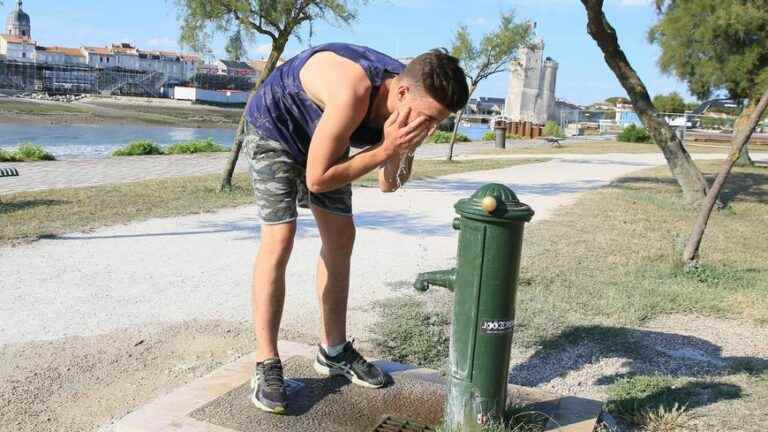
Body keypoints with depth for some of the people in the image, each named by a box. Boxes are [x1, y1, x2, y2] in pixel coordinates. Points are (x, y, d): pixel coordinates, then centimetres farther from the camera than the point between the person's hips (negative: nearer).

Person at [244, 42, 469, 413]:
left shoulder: (410, 102, -18)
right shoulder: (354, 93, -41)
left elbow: (389, 185, -8)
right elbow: (316, 178, -33)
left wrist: (398, 152, -30)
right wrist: (385, 150, -37)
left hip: (322, 136, 7)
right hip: (274, 127, -7)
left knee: (340, 238, 5)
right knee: (279, 241, -17)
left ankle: (334, 351, 17)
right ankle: (266, 365, -6)